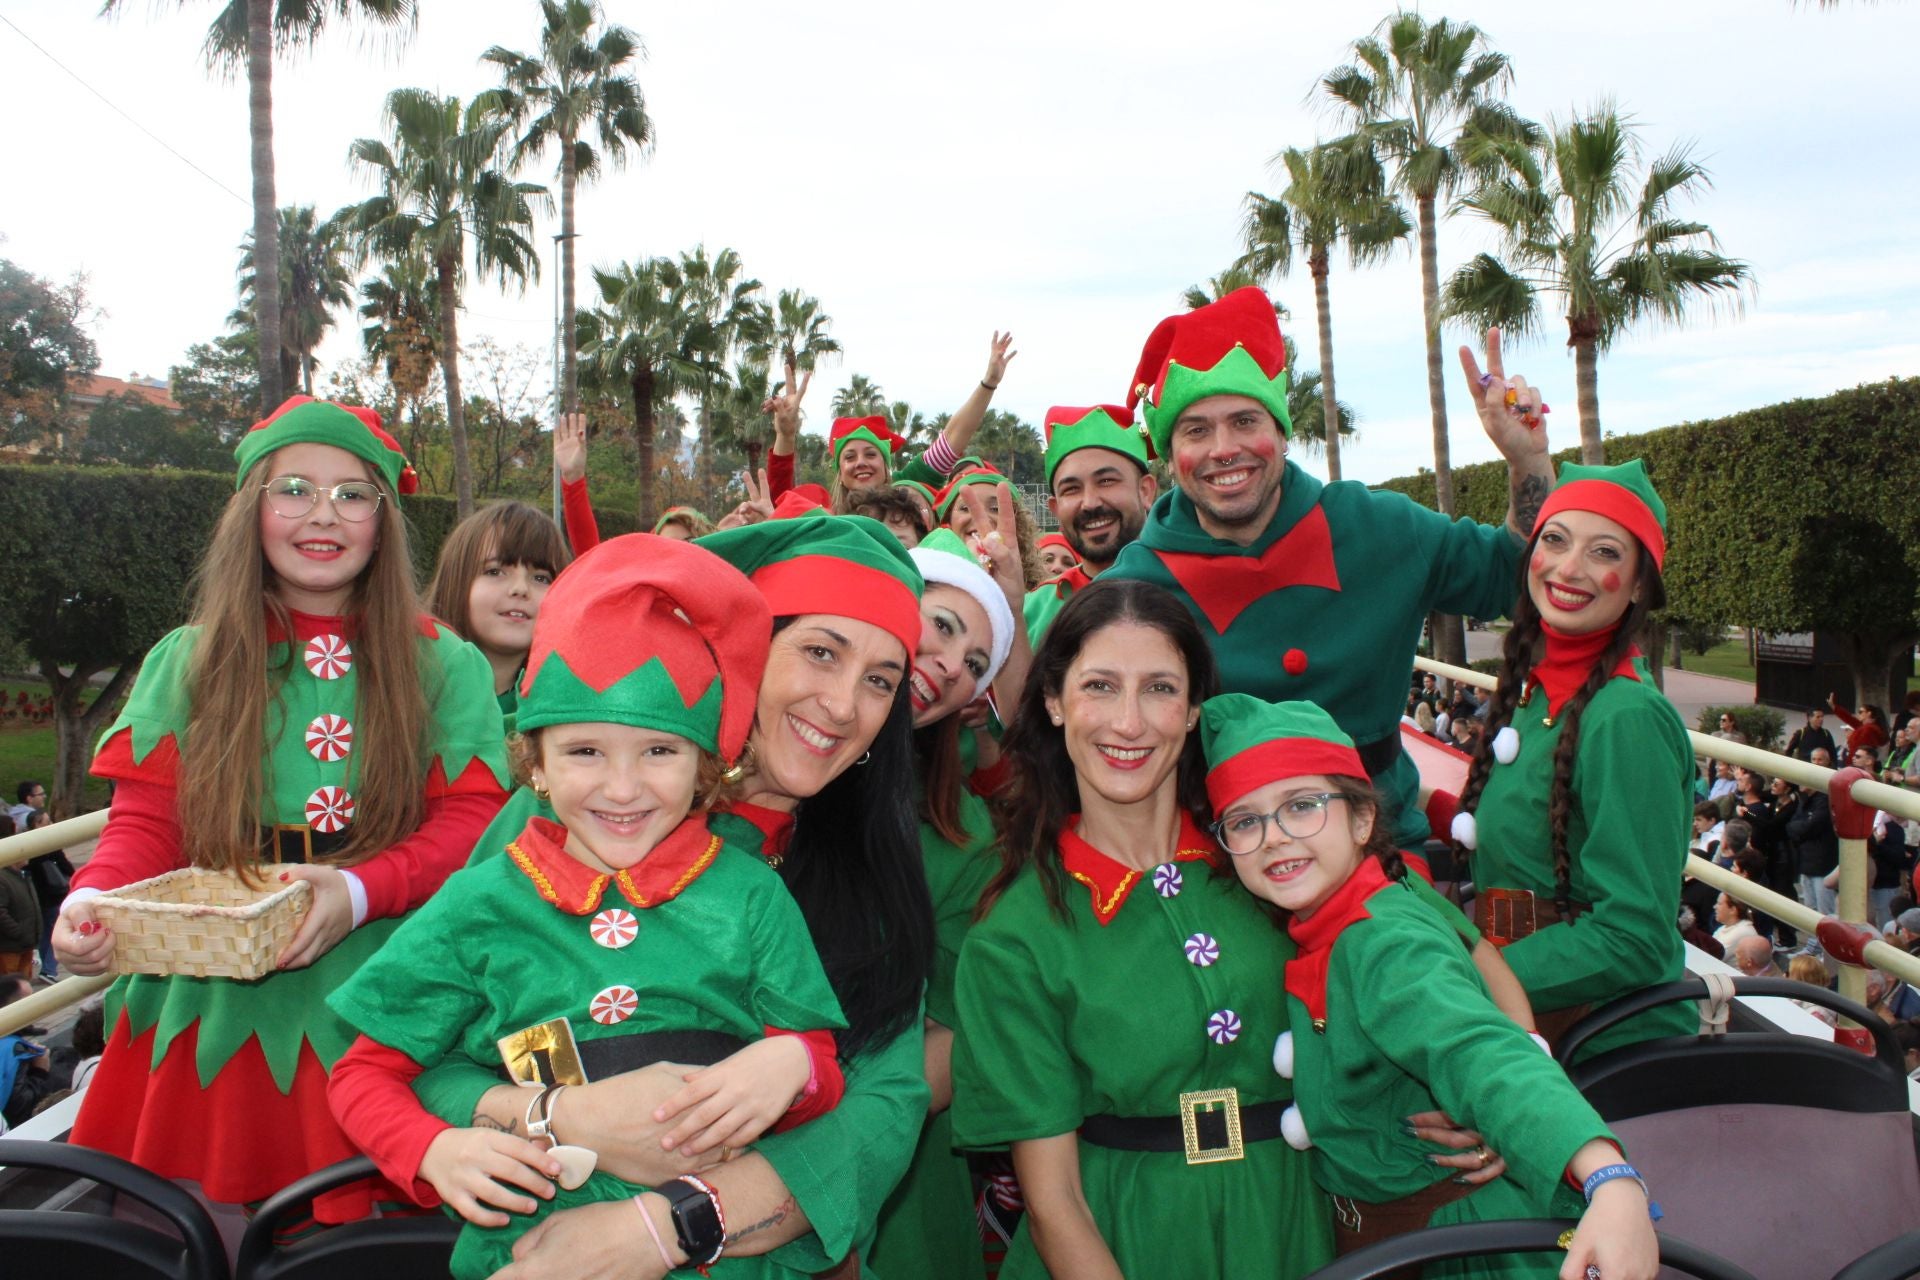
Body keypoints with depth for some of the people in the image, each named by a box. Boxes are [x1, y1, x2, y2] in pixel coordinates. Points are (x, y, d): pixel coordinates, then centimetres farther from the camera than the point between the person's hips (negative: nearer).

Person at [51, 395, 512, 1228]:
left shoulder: (443, 665, 2)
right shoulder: (189, 662, 8)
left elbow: (472, 817, -5)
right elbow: (146, 820, 5)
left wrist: (358, 892, -21)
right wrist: (90, 901, -16)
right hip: (215, 1010, 2)